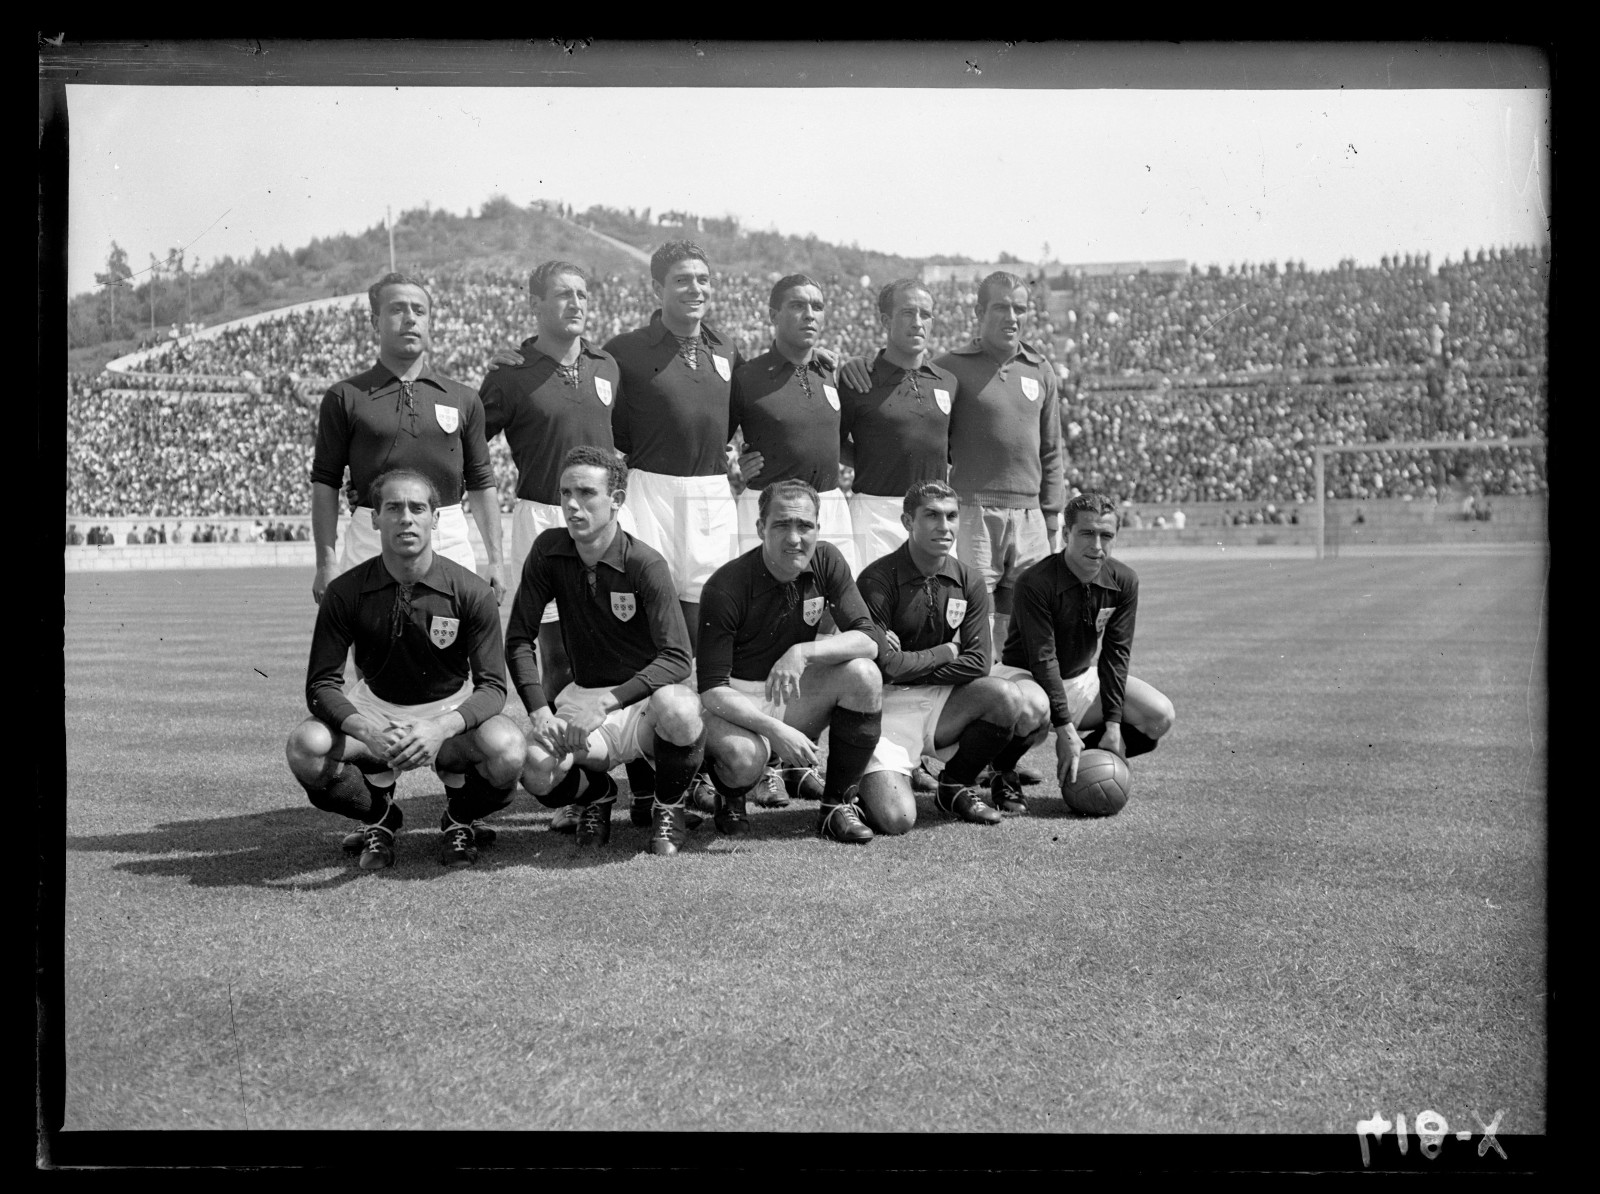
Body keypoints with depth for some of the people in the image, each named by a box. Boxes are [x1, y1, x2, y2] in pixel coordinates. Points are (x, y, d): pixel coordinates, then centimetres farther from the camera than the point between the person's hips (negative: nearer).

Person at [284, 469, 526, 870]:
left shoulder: (471, 592, -15)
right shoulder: (344, 593, -12)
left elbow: (491, 686, -15)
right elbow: (322, 684, -12)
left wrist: (441, 728, -35)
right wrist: (368, 732, -33)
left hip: (451, 709, -1)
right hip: (373, 709, 1)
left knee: (507, 750, -33)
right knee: (306, 747, -28)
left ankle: (460, 818, 4)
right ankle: (380, 817, 4)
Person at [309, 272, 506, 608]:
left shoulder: (463, 399, 11)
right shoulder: (344, 397, 5)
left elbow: (481, 483, 13)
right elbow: (325, 482, 4)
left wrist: (495, 559, 8)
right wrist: (326, 561, -4)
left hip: (449, 542, 2)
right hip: (371, 540, -1)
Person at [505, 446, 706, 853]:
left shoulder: (645, 564, -16)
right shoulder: (548, 551, -4)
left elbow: (676, 658, -22)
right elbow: (519, 639, -1)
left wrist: (606, 702, -32)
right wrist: (540, 712, -15)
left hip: (645, 692, -3)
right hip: (584, 693, 3)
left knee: (678, 710, -40)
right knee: (536, 770, -28)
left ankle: (666, 810, -6)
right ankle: (597, 794, 11)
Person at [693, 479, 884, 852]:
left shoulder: (826, 562, -6)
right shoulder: (725, 587, -21)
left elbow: (868, 640, -12)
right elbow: (711, 690, -22)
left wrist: (803, 651, -29)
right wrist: (775, 730, -34)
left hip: (795, 695, 4)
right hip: (735, 702, -4)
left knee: (864, 675, -22)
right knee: (745, 754, -37)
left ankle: (838, 804, -8)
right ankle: (730, 797, 4)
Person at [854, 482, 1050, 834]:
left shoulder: (968, 581, 3)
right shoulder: (878, 579, -13)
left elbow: (977, 663, -4)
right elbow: (886, 665, -19)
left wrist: (915, 668, -10)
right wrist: (947, 652, -6)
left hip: (941, 700, 5)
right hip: (888, 705, -5)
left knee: (1008, 696, -25)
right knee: (895, 819, -24)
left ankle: (956, 786, 2)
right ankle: (864, 787, 16)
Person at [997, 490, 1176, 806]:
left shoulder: (1124, 581, -9)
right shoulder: (1035, 583, -25)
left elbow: (1115, 653, -8)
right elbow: (1042, 659, -26)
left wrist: (1113, 725, -15)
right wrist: (1065, 730, -30)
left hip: (1082, 677, 5)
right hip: (1026, 676, -5)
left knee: (1160, 716, -13)